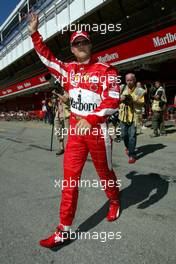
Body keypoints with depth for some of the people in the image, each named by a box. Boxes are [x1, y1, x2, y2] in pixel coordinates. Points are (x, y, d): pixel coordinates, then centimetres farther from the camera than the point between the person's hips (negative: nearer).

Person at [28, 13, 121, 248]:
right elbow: (47, 58, 23)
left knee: (104, 172, 13)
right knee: (70, 177, 1)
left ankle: (114, 202, 44)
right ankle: (64, 230, 11)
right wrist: (34, 33, 19)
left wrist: (90, 120, -25)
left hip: (97, 130, -3)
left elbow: (112, 101, -14)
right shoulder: (68, 69, 11)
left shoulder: (106, 70, -3)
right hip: (74, 130, 4)